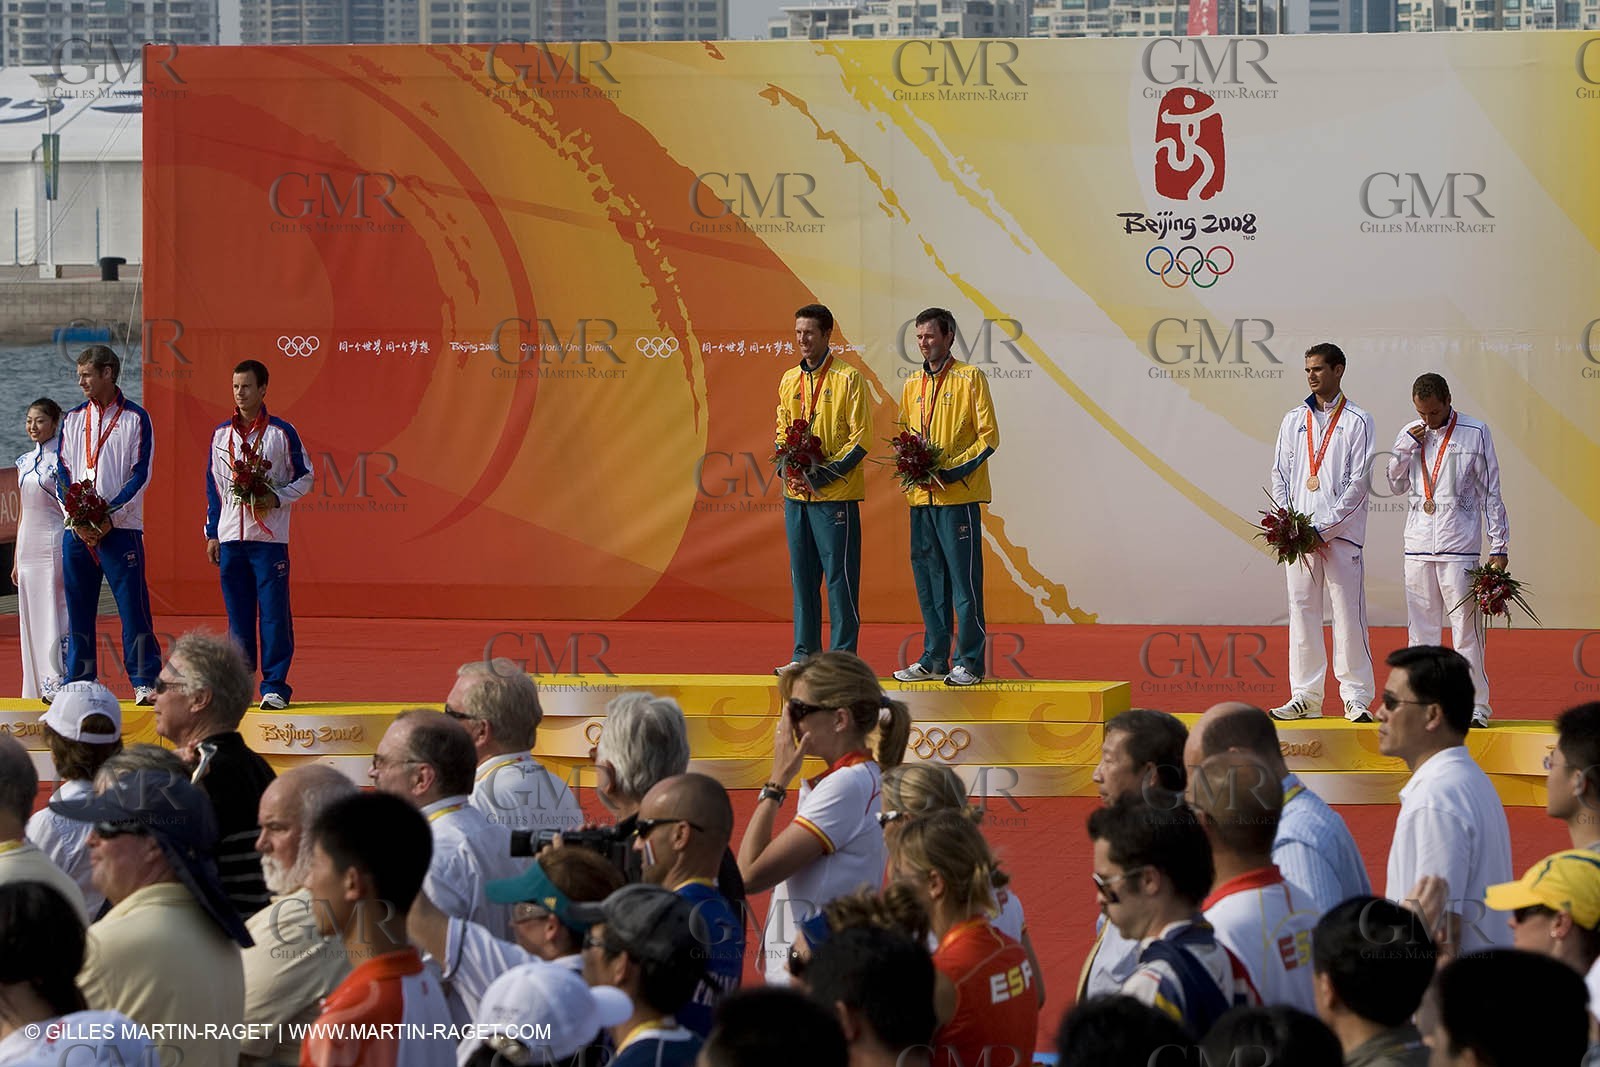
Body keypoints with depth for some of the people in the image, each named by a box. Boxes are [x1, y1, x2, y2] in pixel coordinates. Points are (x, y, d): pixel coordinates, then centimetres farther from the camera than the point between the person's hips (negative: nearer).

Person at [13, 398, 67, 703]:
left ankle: (56, 683, -11)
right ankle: (39, 686, 9)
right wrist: (17, 559, 18)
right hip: (29, 547, 7)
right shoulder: (24, 462, 15)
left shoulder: (62, 458, -5)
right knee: (31, 617, 6)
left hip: (55, 543, -7)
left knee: (54, 614, -10)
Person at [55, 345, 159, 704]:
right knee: (78, 611, 6)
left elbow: (139, 476, -4)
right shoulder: (72, 419, 14)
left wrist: (109, 518, -13)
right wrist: (77, 518, -6)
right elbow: (62, 475, 10)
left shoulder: (135, 418, 1)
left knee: (133, 607, -8)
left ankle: (145, 683, -7)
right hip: (77, 531, 4)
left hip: (120, 528, -4)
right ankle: (78, 683, 12)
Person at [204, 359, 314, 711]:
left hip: (269, 537, -4)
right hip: (230, 537, 4)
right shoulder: (221, 434, 13)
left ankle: (274, 687, -3)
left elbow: (304, 477, 4)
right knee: (237, 616, 6)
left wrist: (277, 498, -13)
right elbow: (213, 486, 17)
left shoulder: (281, 433, 0)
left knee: (274, 614, -6)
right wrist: (212, 533, 13)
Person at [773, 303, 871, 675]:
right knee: (802, 575, 9)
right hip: (796, 494, 6)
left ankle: (843, 656, -1)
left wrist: (821, 476, -15)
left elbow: (860, 438, -9)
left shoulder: (848, 378, -5)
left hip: (835, 495, -6)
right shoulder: (789, 380, 14)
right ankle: (805, 653, 14)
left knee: (839, 575, -4)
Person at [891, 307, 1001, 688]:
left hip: (958, 496, -6)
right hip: (921, 496, 6)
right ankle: (934, 659, 16)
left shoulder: (970, 378, -4)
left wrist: (952, 470, -15)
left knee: (964, 580, -5)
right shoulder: (912, 385, 15)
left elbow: (989, 436, -7)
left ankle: (971, 663, -2)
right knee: (928, 579, 9)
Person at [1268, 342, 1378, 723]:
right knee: (1302, 611, 4)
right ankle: (1305, 696, 9)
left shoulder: (1357, 422, 1)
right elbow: (1280, 475, 14)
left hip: (1341, 533, -4)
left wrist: (1324, 528, -11)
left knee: (1348, 613, -6)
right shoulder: (1293, 420, 15)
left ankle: (1356, 696, -2)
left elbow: (1358, 482, -5)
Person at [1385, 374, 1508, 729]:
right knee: (1420, 627, 5)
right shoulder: (1410, 434, 11)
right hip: (1418, 545, 4)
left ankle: (1476, 705, -2)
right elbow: (1396, 485, 13)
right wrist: (1407, 447, -2)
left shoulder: (1475, 433, 0)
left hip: (1459, 545, -4)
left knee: (1466, 627, -6)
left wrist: (1499, 546, -1)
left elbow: (1490, 492, 1)